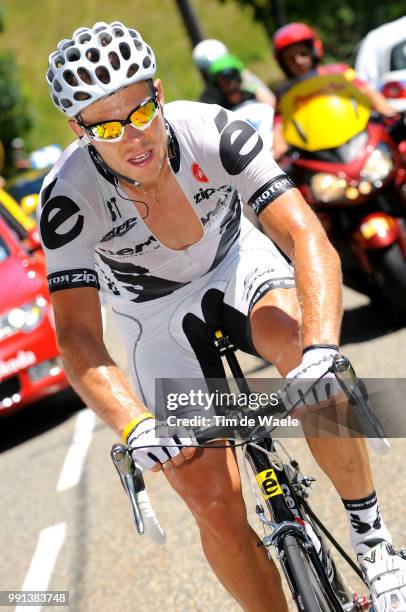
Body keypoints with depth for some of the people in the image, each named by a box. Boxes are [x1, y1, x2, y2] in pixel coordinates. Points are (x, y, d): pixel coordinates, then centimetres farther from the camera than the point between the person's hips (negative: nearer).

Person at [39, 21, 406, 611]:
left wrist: (321, 351, -53)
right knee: (216, 508, -11)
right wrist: (135, 426, -52)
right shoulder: (69, 196, -30)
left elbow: (309, 240, -36)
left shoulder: (211, 131, -30)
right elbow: (77, 337, -34)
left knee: (299, 344, -34)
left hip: (237, 262, 0)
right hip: (156, 317, 0)